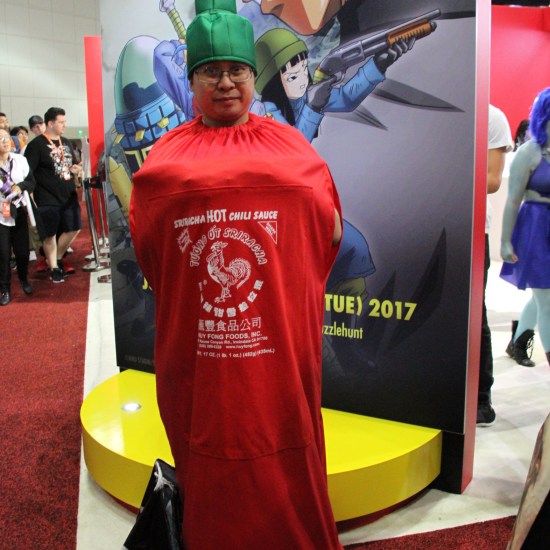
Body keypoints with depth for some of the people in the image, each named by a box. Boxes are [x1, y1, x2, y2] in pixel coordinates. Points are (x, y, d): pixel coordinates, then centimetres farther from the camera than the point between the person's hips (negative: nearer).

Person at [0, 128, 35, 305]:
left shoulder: (20, 160, 1)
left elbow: (31, 182, 3)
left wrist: (20, 186, -16)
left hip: (19, 212, 3)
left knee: (22, 250, 10)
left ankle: (24, 280, 36)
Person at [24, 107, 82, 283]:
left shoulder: (66, 142, 12)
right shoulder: (36, 144, -10)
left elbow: (73, 164, 25)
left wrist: (75, 169, 1)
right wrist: (30, 197, -18)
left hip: (68, 196, 7)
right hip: (47, 199, -7)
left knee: (73, 229, 11)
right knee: (50, 234, 2)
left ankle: (57, 259, 32)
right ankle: (53, 268, 16)